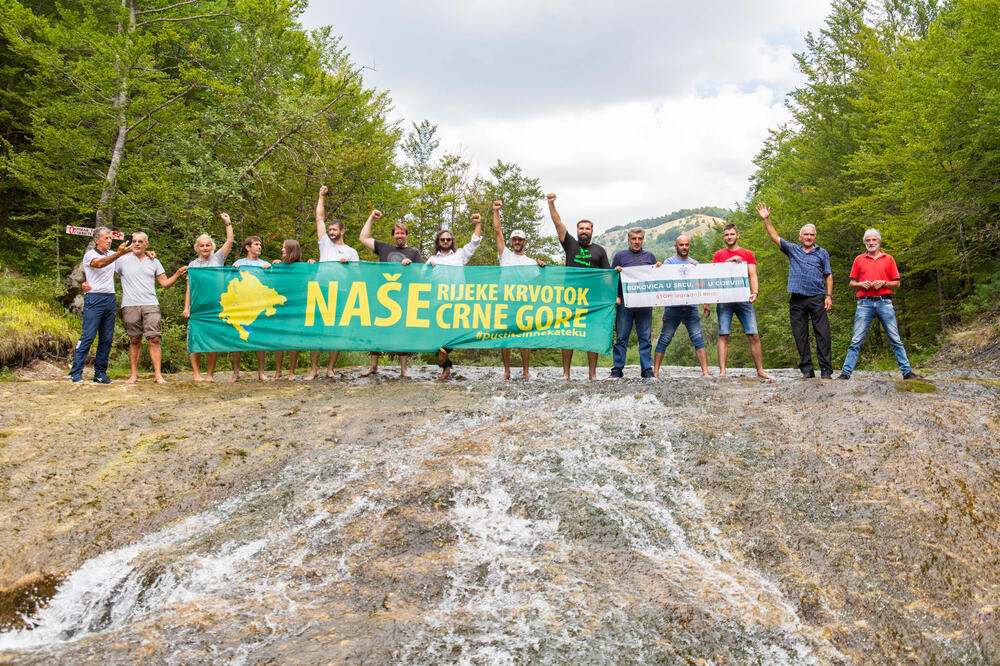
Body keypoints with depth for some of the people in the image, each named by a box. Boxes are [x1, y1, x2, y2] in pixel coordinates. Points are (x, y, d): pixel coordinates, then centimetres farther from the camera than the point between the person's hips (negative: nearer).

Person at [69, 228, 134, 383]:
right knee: (87, 337, -10)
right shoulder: (89, 254, -1)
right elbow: (99, 263, -22)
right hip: (94, 299, -6)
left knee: (107, 339, 5)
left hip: (110, 300, 6)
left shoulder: (112, 254, 17)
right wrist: (119, 253, -35)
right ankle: (76, 373, -6)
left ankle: (100, 373, 11)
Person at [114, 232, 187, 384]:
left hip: (151, 305, 1)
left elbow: (165, 283, 15)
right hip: (130, 306, 0)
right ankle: (133, 374, 13)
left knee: (154, 339, -9)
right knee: (135, 341, 4)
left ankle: (157, 375, -9)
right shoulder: (122, 260, 8)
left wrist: (178, 274, 1)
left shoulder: (154, 262, 14)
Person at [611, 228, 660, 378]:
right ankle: (617, 369, 5)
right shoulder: (620, 255, 12)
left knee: (646, 338, 2)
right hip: (624, 303, -1)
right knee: (621, 337, 0)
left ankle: (647, 369, 7)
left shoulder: (650, 256, 16)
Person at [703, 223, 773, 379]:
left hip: (743, 299, 1)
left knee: (754, 335, -2)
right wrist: (730, 261, -10)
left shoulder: (748, 254, 13)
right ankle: (722, 371, -3)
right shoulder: (718, 255, 13)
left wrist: (755, 292, -12)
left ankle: (760, 370, 6)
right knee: (723, 335, -4)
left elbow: (753, 275, 5)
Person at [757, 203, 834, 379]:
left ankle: (826, 370, -3)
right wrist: (766, 220, 2)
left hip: (817, 298, -1)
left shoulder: (822, 253, 13)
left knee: (822, 334, -5)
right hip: (797, 300, 1)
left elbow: (828, 275, 11)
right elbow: (775, 237, 10)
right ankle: (806, 369, 7)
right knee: (800, 336, 2)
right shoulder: (792, 250, 15)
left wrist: (829, 295, 0)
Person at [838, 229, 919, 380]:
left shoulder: (888, 259, 12)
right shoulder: (859, 259, 14)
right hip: (865, 303, 0)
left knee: (895, 339, 0)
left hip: (884, 302, 0)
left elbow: (897, 283, 11)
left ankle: (907, 371, 3)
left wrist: (883, 283, -7)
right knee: (856, 340, -4)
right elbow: (852, 283, 15)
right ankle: (846, 372, -4)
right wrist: (861, 284, -5)